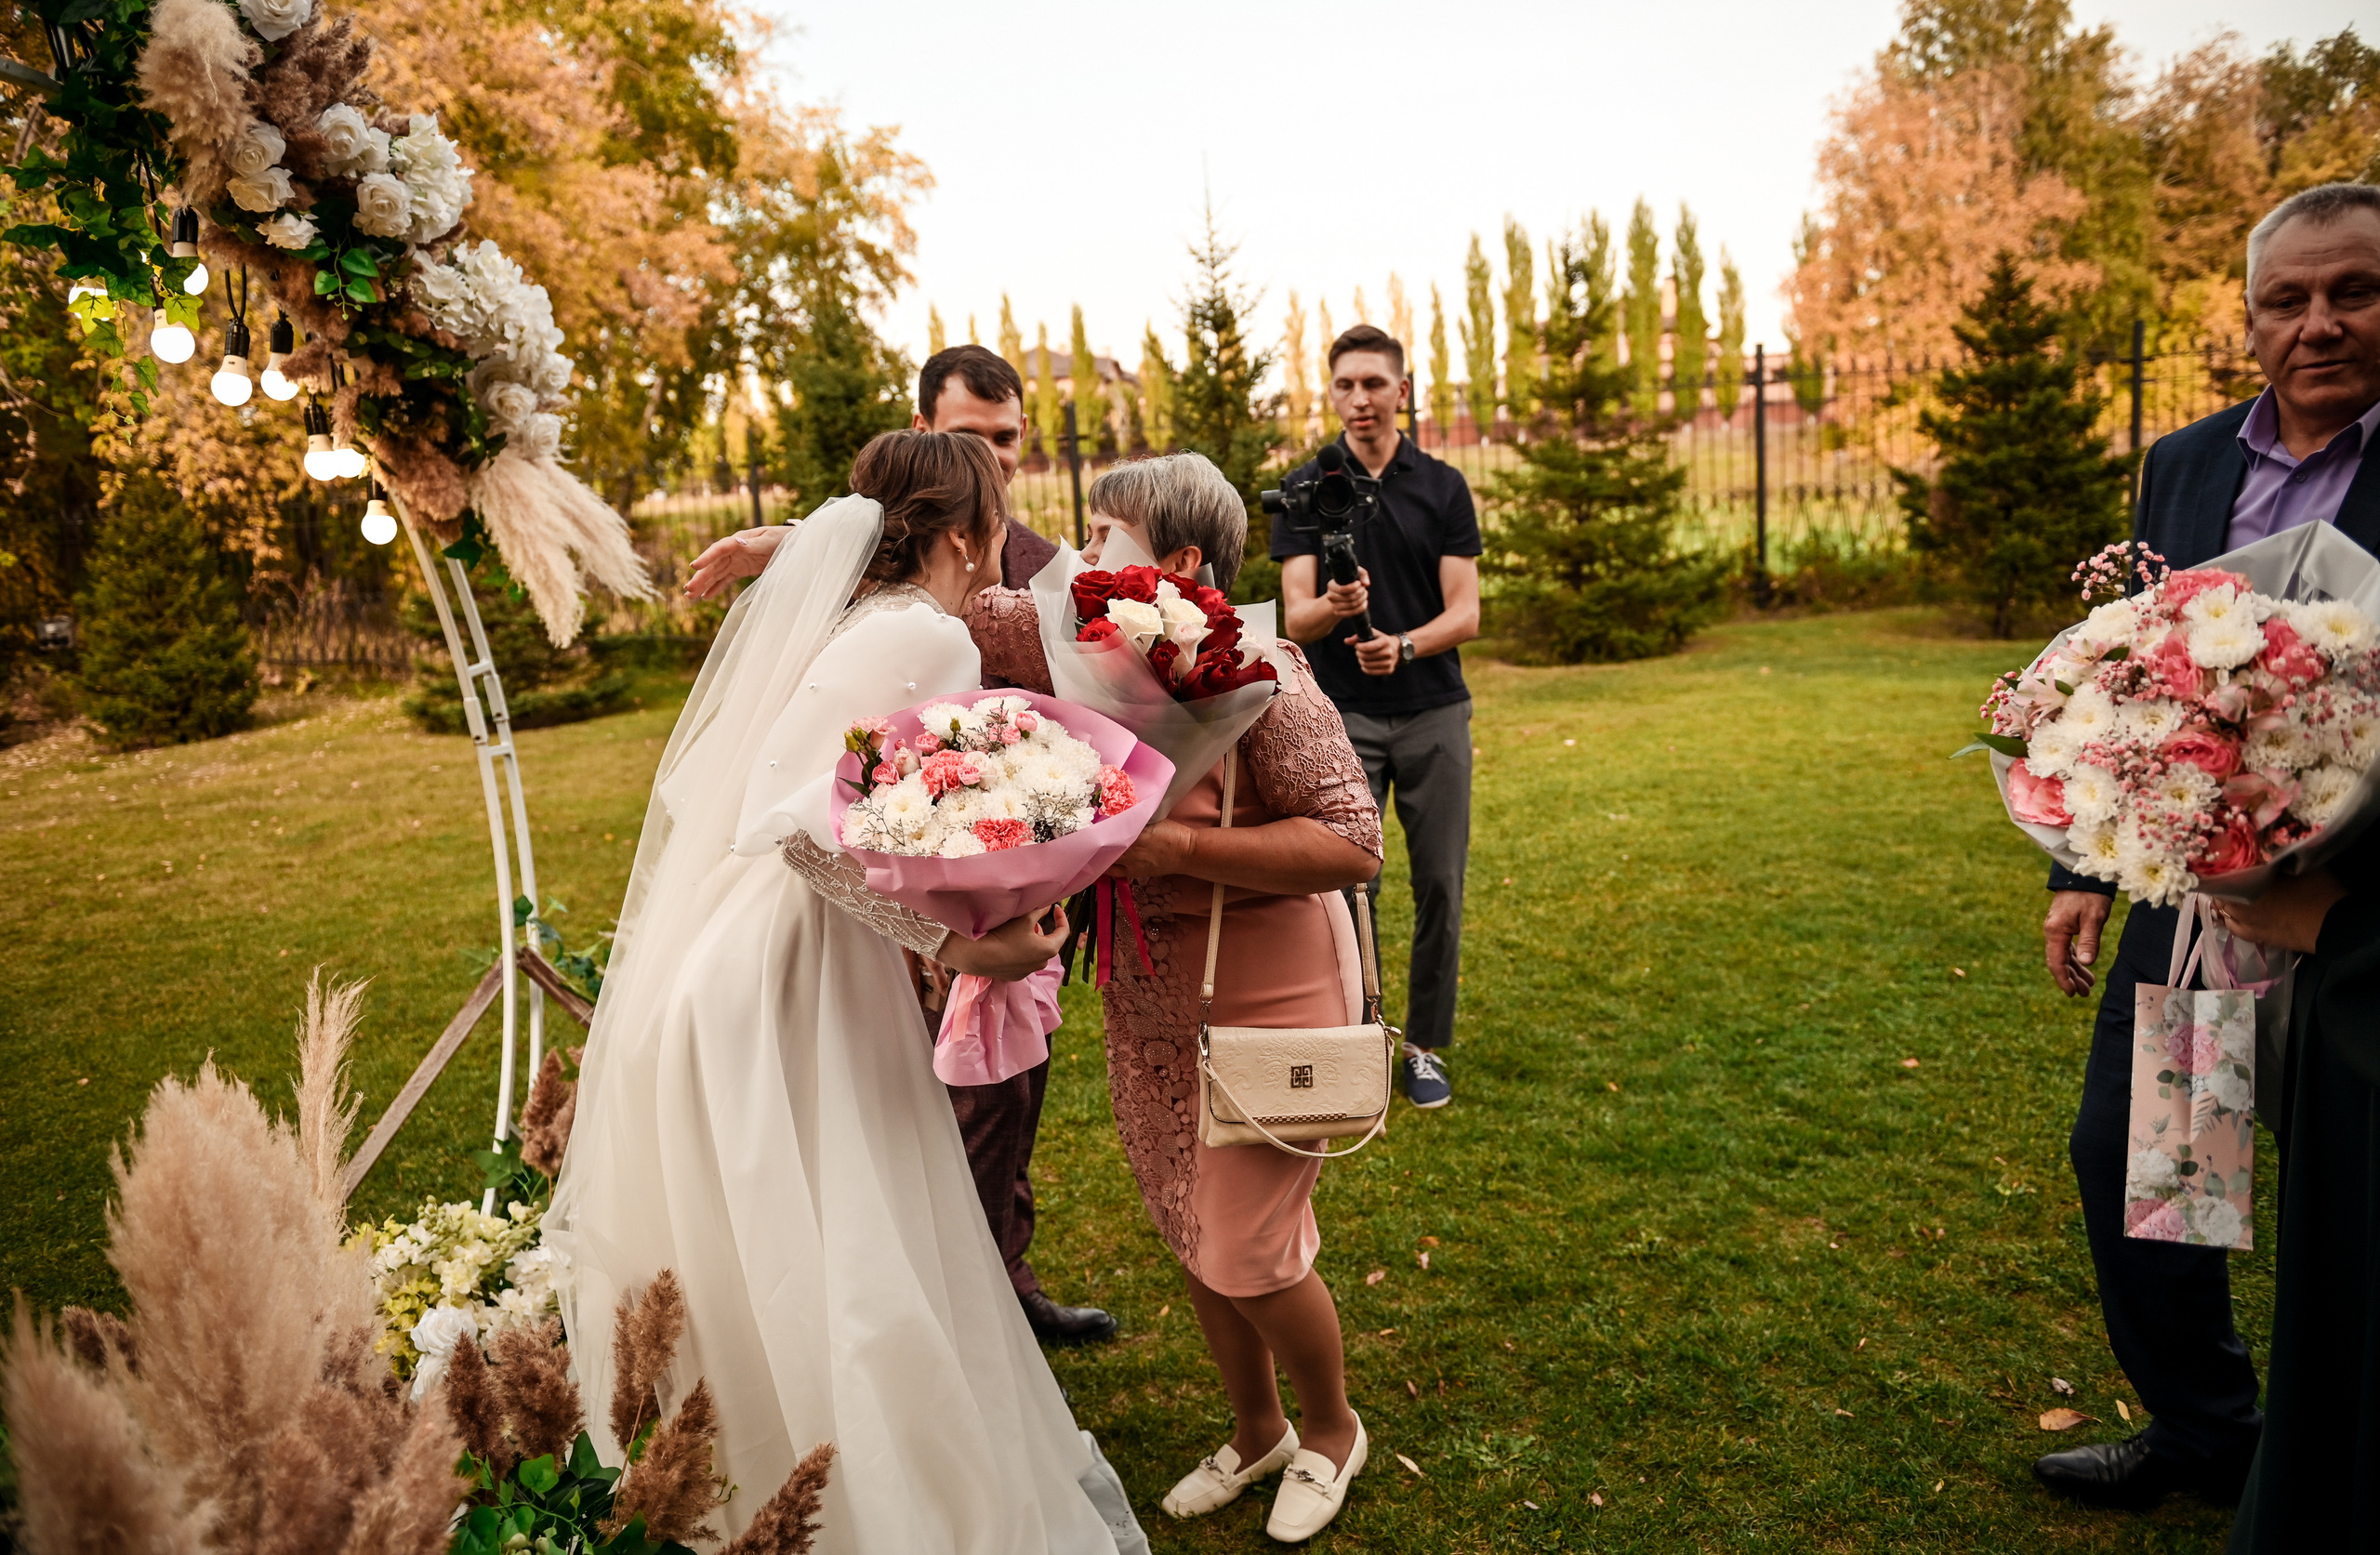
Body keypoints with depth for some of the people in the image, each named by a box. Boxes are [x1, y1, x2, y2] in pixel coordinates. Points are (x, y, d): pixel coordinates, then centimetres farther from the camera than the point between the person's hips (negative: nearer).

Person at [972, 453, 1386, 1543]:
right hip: (1145, 996, 7)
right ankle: (1255, 1432, 43)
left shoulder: (1256, 677, -21)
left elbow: (1354, 842, -24)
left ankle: (1331, 1431, 34)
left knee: (1249, 1254, 2)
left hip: (1264, 997, -7)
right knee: (1189, 1235, 18)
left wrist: (1181, 848, -30)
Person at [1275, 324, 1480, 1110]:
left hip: (1434, 713, 1)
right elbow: (1294, 620, -6)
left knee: (1440, 889, 4)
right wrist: (1334, 607, -29)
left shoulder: (1443, 486, 3)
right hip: (1343, 718, -1)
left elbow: (1465, 614, -2)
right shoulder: (1304, 489, 1)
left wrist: (1403, 645, -23)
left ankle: (1426, 1047, 20)